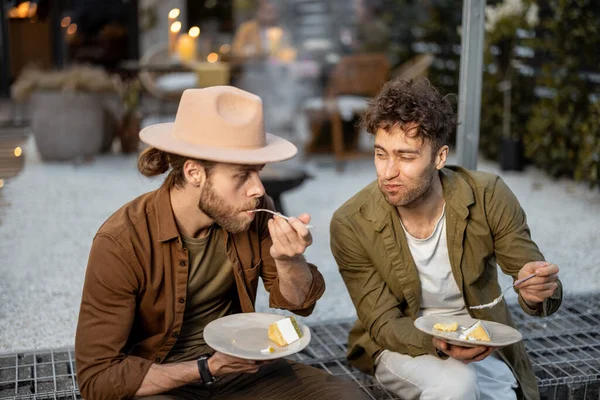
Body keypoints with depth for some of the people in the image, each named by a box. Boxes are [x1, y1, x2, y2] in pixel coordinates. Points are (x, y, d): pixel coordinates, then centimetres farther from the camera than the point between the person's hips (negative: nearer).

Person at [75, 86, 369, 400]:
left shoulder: (254, 213, -9)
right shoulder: (121, 243, -22)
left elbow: (298, 303, 2)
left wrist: (288, 259, -20)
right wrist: (207, 369, -23)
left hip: (240, 369, 5)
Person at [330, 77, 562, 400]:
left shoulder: (488, 197, -16)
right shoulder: (351, 225, -20)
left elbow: (537, 280, -8)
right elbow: (384, 324, -13)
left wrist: (536, 293, -33)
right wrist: (438, 343, -34)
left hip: (480, 344, 3)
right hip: (403, 346, -2)